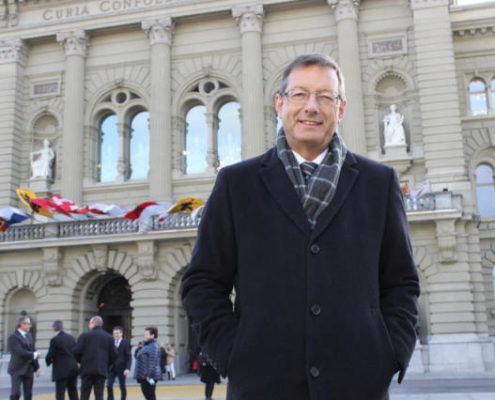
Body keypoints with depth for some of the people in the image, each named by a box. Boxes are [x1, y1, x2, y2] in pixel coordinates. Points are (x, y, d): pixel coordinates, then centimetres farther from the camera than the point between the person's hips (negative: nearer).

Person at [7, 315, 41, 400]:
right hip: (17, 370, -6)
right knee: (16, 393, -13)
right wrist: (34, 354, -10)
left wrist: (36, 367, 15)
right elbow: (20, 352, -19)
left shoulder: (29, 336, 13)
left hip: (29, 370, 6)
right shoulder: (13, 337, -10)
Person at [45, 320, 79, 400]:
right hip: (73, 369, 6)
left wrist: (49, 361, 10)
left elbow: (50, 355, -10)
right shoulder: (71, 338, 8)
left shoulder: (55, 340, -11)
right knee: (73, 393, 14)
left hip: (61, 370, -6)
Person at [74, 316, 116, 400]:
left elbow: (77, 352, -5)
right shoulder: (109, 337, 6)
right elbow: (114, 355, 4)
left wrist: (81, 362, 14)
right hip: (101, 371, 2)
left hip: (87, 370, -2)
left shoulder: (84, 335, -2)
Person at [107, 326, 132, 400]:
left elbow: (129, 357, -8)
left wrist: (127, 368, -18)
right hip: (112, 368, 2)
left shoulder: (126, 343, -5)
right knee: (109, 385, -9)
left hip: (121, 369, -2)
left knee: (122, 387, 7)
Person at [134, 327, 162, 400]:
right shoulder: (146, 345, 17)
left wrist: (148, 375, -26)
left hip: (148, 377, -10)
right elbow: (136, 355, 24)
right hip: (143, 376, 11)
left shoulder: (153, 346, -16)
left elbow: (152, 362, -23)